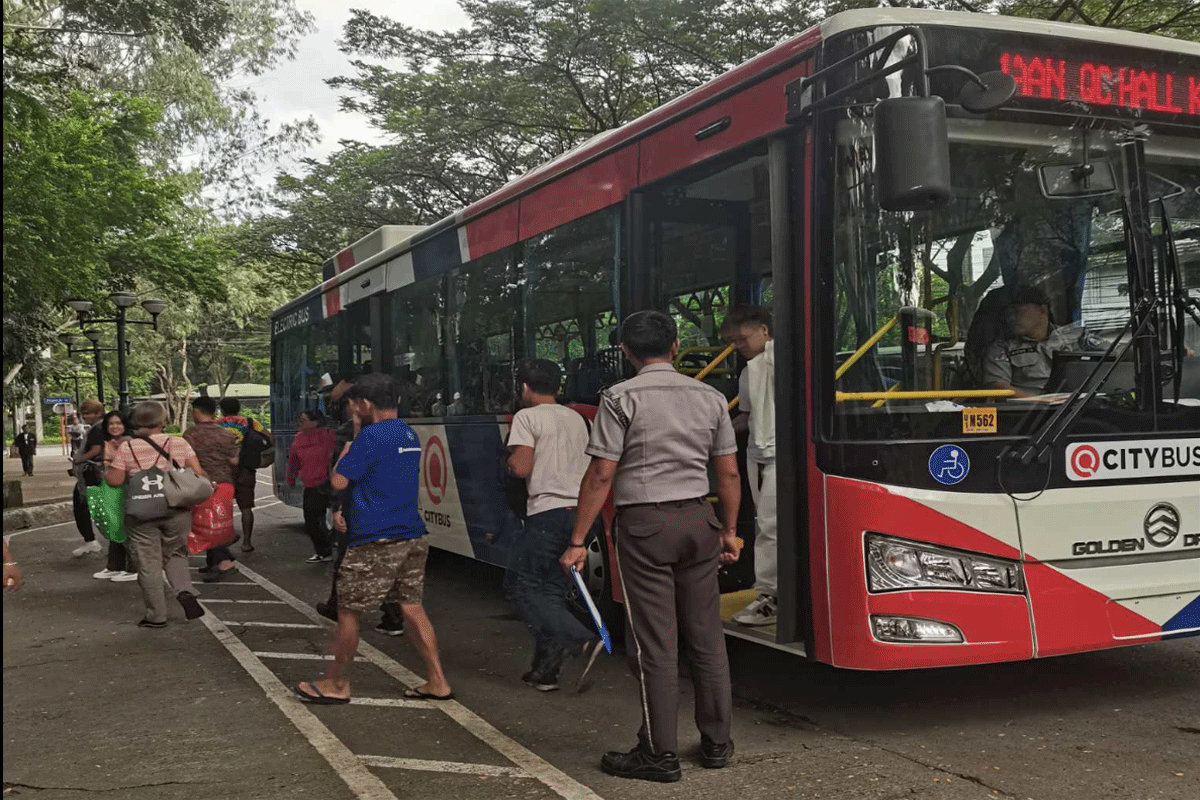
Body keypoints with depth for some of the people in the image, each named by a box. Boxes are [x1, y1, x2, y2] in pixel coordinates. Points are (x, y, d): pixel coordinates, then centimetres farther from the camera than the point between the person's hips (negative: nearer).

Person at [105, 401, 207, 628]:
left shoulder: (126, 448, -4)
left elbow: (115, 480, -2)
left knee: (149, 564, 7)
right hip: (176, 510, 1)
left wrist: (104, 473, 18)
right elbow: (198, 474, -4)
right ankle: (184, 591, -6)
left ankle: (156, 616, 12)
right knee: (175, 554, 20)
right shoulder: (179, 443, -1)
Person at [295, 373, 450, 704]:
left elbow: (338, 481, -11)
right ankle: (437, 682, 12)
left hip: (375, 541, -8)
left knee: (347, 610, 6)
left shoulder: (371, 435, -14)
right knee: (413, 608, 13)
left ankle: (337, 684, 17)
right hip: (411, 537, 8)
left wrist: (350, 440, 1)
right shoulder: (410, 435, 11)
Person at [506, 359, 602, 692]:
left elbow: (521, 468, -12)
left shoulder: (527, 417, -4)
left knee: (525, 584, 2)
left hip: (547, 512, -7)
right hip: (580, 511, 7)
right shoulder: (576, 419, 18)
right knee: (554, 590, 13)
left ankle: (580, 639, -17)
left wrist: (511, 460, 8)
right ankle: (546, 669, 12)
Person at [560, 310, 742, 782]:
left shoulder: (621, 398, -5)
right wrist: (729, 532, 20)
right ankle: (716, 743, 21)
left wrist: (578, 541, -6)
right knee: (706, 637, 11)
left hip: (644, 524, -4)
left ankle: (659, 754, 7)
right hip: (698, 520, 5)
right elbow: (729, 473, 9)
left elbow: (601, 475, -10)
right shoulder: (710, 397, 8)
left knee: (654, 642, 0)